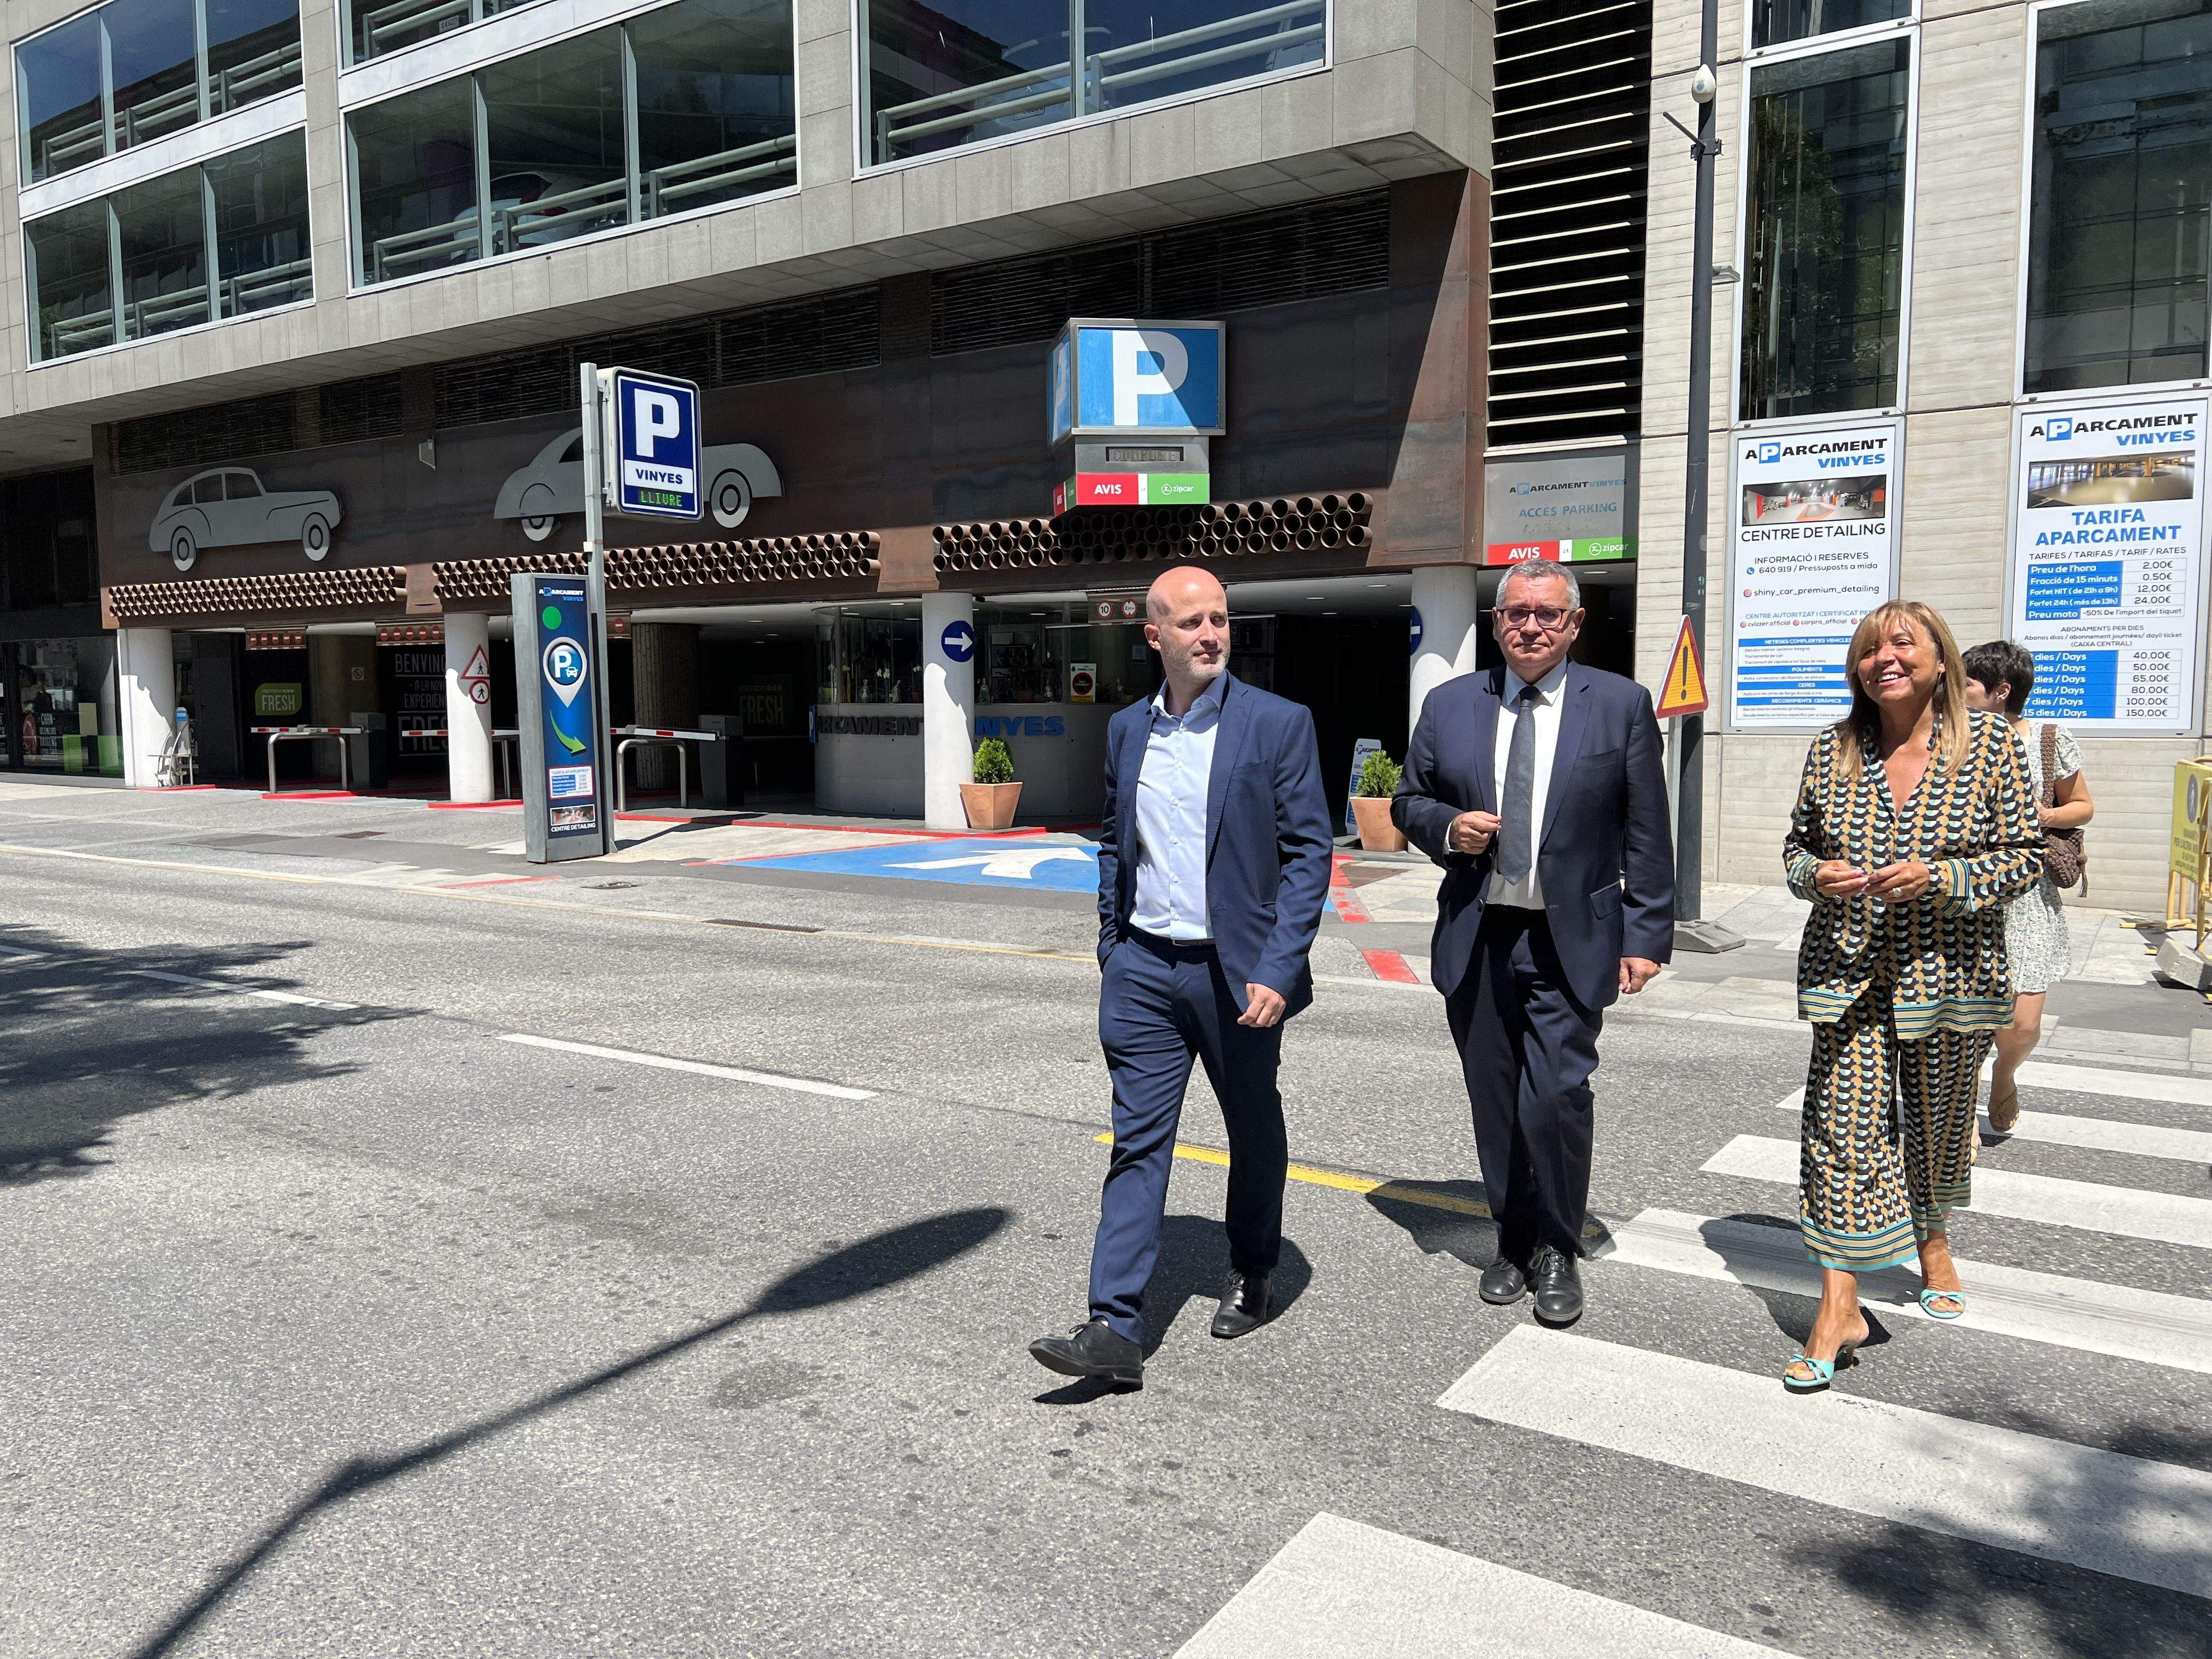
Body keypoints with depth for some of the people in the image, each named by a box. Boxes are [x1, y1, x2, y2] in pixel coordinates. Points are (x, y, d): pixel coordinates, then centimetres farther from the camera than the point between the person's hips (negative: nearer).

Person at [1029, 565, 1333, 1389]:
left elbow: (1309, 851, -9)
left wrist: (1279, 969, -16)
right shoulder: (1126, 729, 7)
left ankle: (1252, 1275, 38)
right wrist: (1112, 950, 12)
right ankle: (1114, 1328, 2)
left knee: (1254, 1130, 15)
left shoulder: (1278, 723, -7)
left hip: (1238, 972, -3)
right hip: (1143, 970, 3)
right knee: (1137, 1142, 0)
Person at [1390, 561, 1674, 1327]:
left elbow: (1646, 834, 1)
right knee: (1496, 1105, 10)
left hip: (1569, 943, -2)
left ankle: (1557, 1252, 14)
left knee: (1556, 1099, -9)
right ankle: (1514, 1241, 29)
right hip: (1475, 940, 3)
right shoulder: (1448, 705, 7)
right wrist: (1447, 828, -7)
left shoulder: (1621, 705, 1)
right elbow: (1408, 802, 15)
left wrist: (1646, 935, -3)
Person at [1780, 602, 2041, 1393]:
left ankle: (1931, 1238, 45)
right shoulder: (1832, 749, 2)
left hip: (1949, 970, 0)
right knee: (1844, 1129, -6)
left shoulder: (1990, 743, -4)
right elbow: (1797, 845, 12)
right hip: (1848, 972, 1)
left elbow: (2024, 854, -3)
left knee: (1939, 1123, 16)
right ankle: (1840, 1305, 0)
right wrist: (1816, 873, -11)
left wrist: (1939, 876, -20)